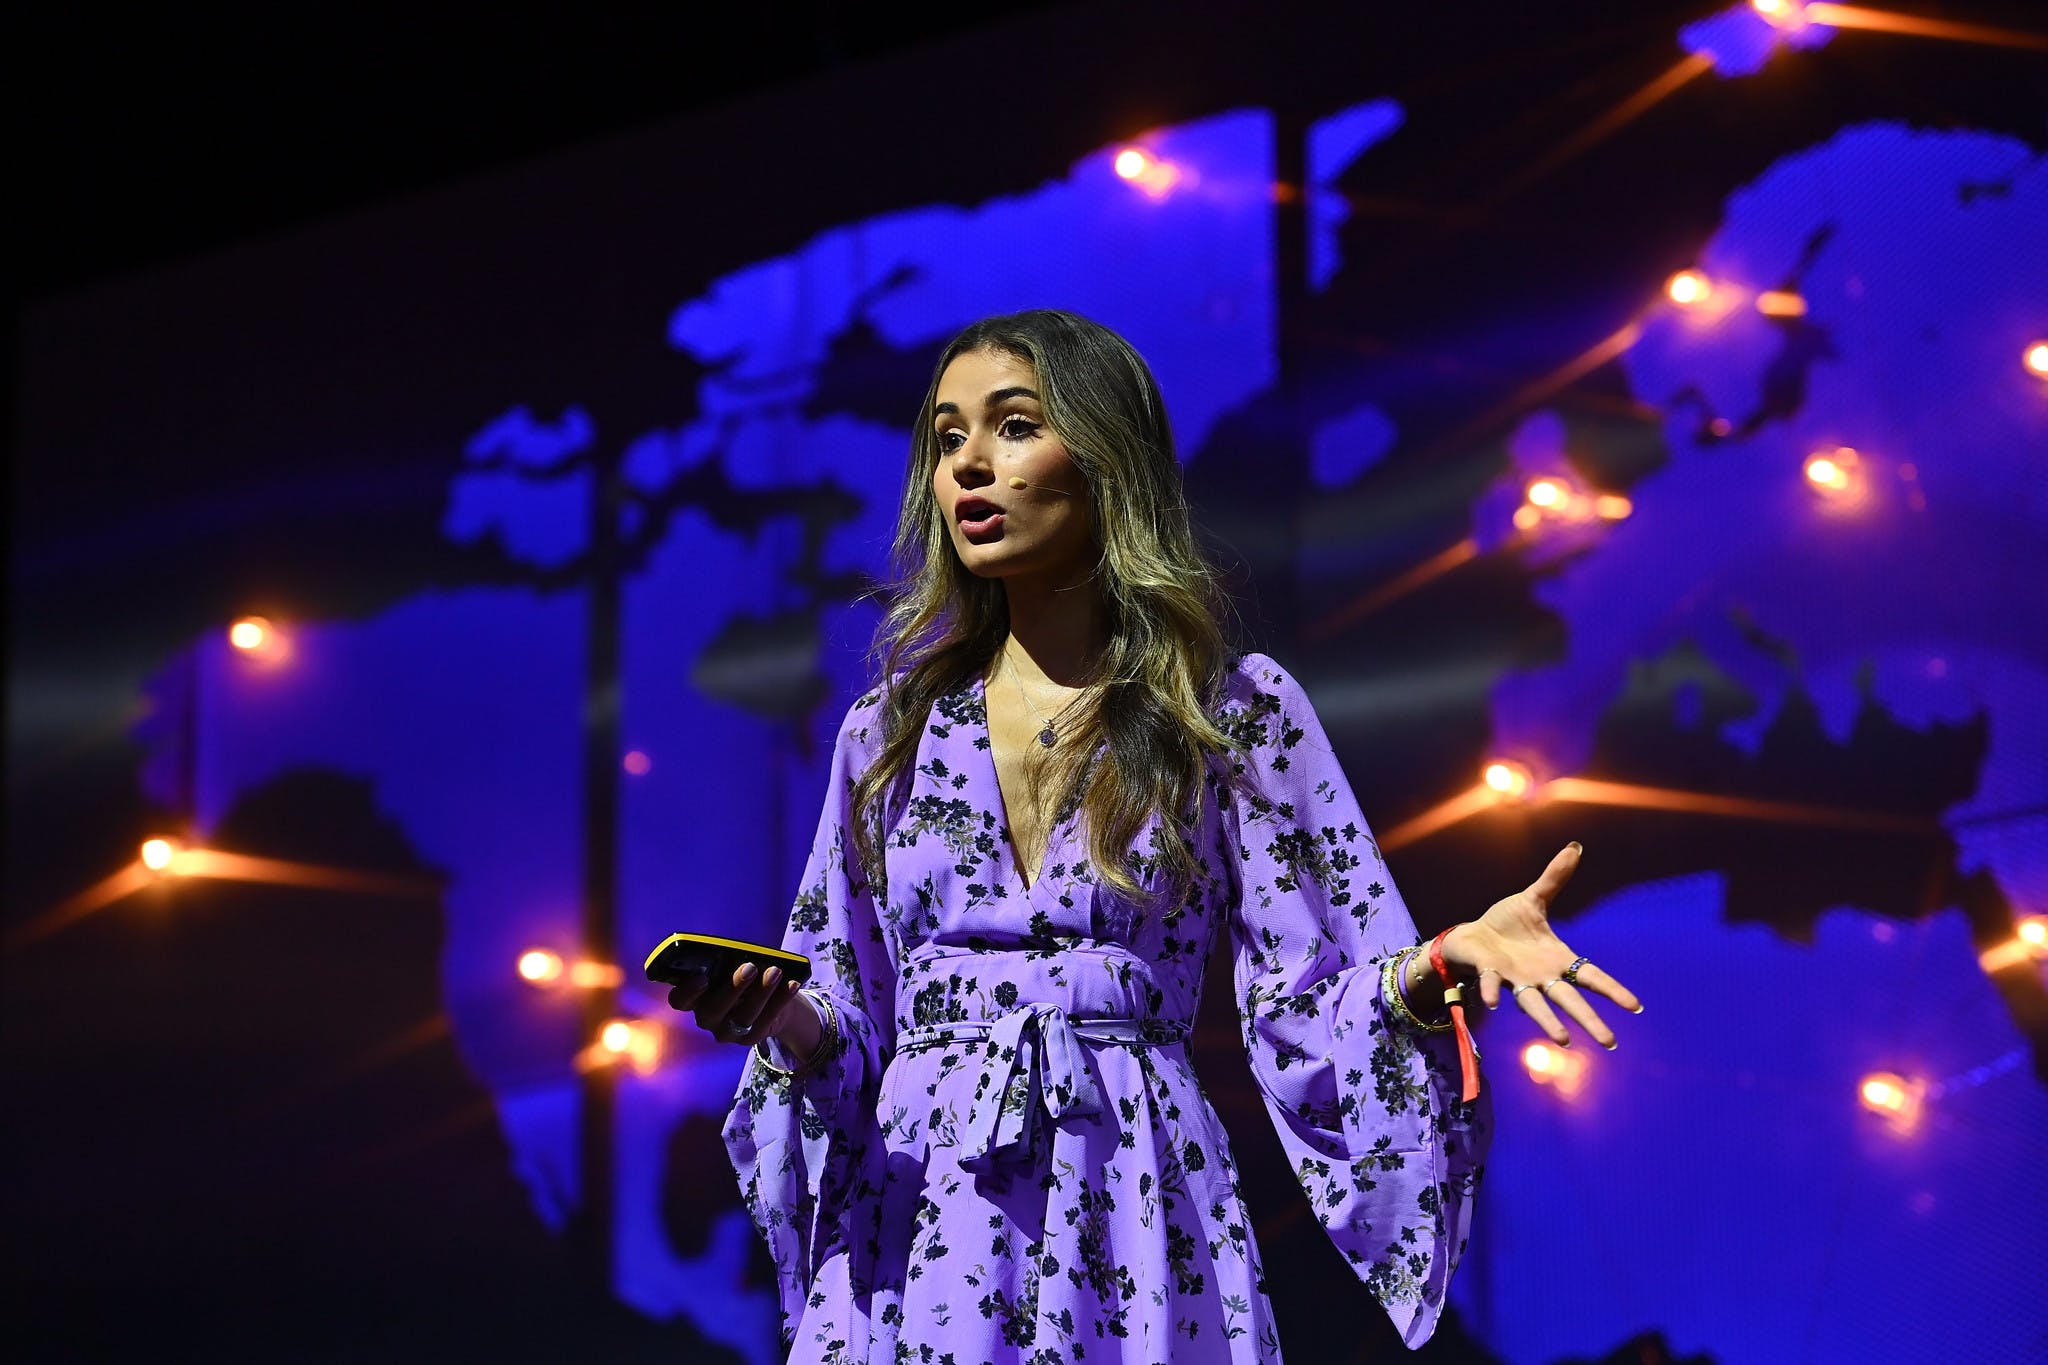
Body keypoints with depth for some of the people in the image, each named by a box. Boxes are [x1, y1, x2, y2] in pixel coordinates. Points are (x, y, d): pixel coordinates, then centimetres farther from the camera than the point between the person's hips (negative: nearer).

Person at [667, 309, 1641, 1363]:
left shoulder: (1236, 712, 2)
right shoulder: (891, 731, 10)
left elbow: (1306, 1013, -2)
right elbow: (851, 1031, 11)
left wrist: (1435, 964, -21)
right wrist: (784, 1022, -11)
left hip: (1132, 1235, -2)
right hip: (917, 1228, 2)